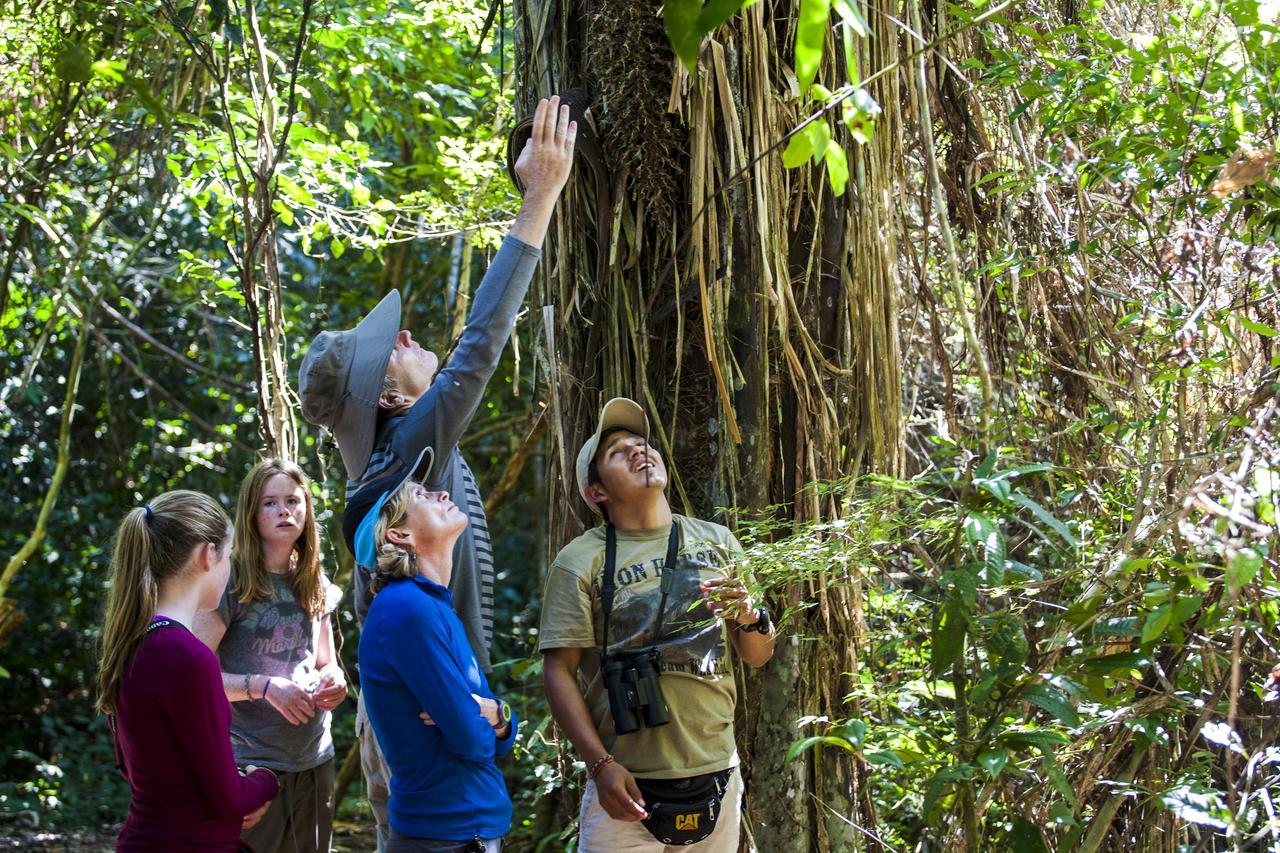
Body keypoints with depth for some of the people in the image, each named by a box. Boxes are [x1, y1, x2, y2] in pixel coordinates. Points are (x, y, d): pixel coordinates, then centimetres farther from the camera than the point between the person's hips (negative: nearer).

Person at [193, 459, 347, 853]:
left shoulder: (315, 585, 10)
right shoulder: (231, 581, -9)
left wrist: (334, 682, -2)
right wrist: (263, 686, -24)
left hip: (314, 760, 6)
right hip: (249, 762, -6)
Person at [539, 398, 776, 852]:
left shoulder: (718, 542, 9)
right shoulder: (579, 561, -3)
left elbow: (758, 657, 13)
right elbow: (558, 671, -7)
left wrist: (750, 618, -9)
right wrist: (601, 765, -15)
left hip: (716, 776, 4)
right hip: (627, 783, -4)